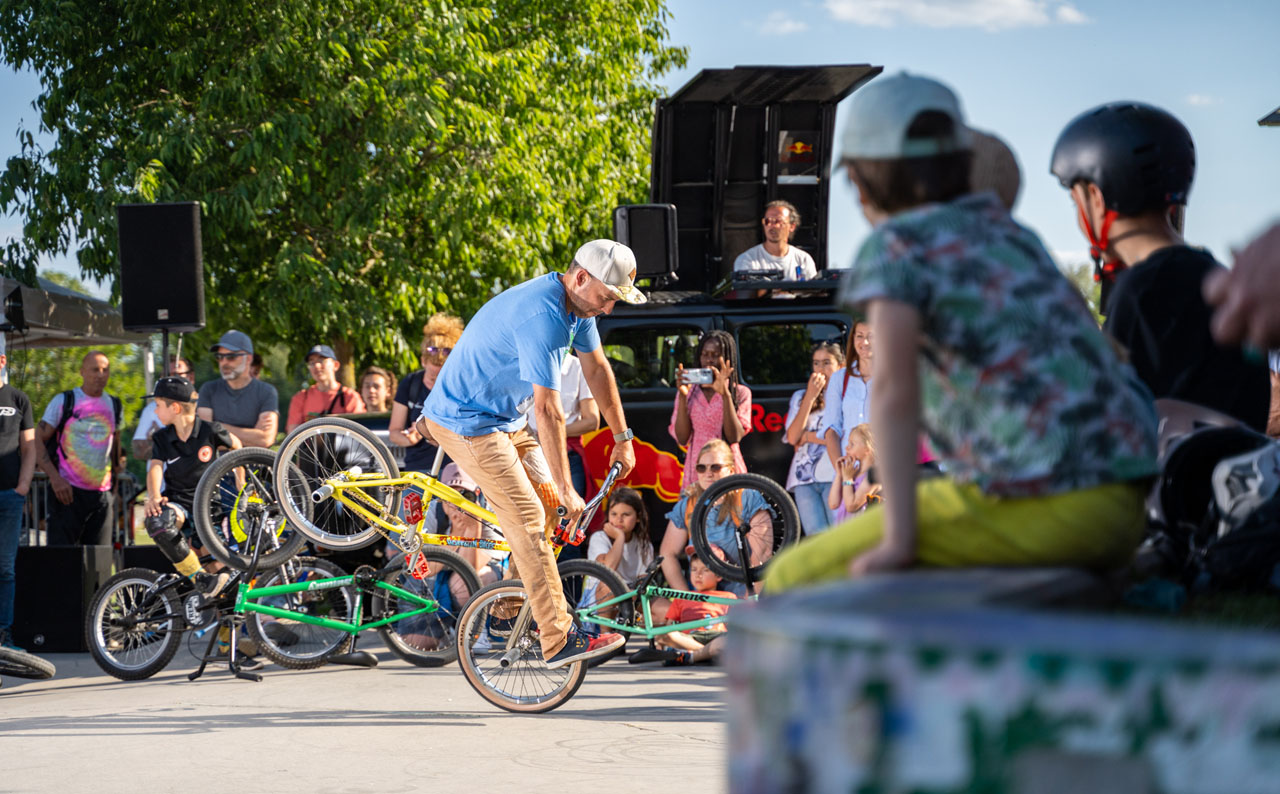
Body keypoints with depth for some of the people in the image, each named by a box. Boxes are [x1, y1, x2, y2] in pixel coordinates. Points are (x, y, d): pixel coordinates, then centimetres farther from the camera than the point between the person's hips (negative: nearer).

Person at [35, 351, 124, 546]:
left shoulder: (114, 405, 13)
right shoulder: (64, 402, -1)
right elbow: (37, 441, -4)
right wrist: (55, 478, -15)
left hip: (102, 494, 5)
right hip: (68, 492, -4)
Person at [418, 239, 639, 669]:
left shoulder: (577, 306, 0)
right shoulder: (543, 316, -31)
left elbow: (598, 369, 14)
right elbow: (548, 410, -29)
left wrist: (623, 438, 18)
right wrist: (567, 487, -25)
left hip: (504, 417, 10)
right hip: (467, 421, -10)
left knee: (547, 500, 7)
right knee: (528, 520, -13)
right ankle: (560, 641, -14)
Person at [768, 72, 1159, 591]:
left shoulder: (897, 244, -3)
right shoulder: (1013, 236, 21)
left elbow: (895, 383, -17)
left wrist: (898, 539, -19)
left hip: (1040, 501, -8)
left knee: (795, 578, -3)